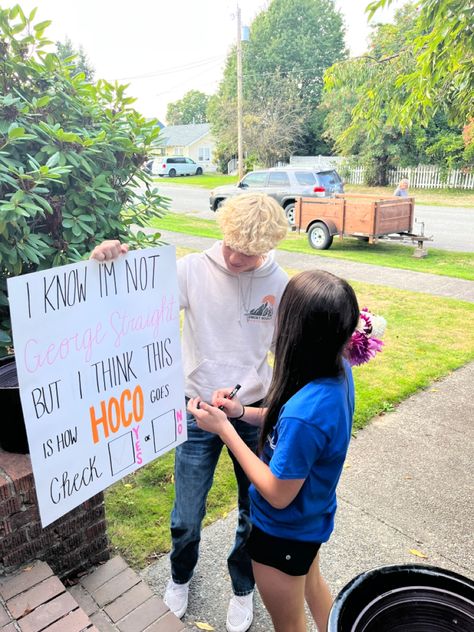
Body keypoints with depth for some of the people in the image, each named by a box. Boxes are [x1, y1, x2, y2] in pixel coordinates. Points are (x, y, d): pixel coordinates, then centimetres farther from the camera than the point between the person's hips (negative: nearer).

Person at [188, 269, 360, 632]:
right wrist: (242, 412, -12)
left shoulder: (304, 413, -42)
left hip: (283, 533, -7)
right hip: (312, 518, 7)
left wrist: (224, 429, -25)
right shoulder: (339, 371, -16)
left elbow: (278, 495, -26)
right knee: (312, 582, 36)